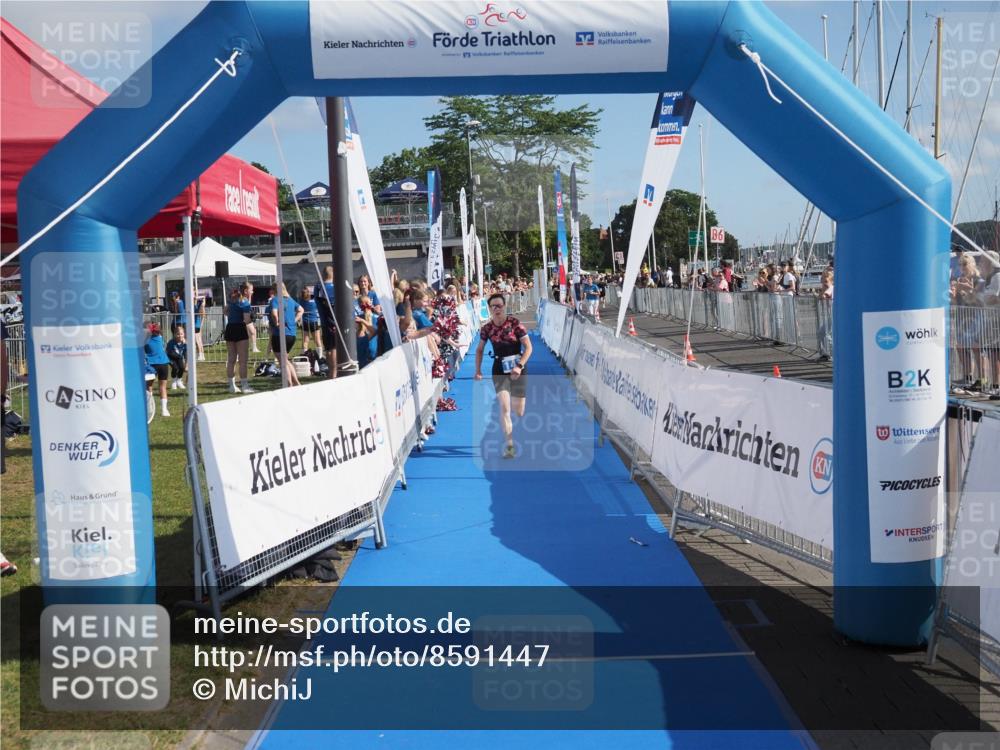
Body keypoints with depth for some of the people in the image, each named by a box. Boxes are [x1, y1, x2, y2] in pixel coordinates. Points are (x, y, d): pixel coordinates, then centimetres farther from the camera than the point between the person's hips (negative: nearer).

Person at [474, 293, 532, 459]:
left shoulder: (515, 323, -13)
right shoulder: (487, 328, -4)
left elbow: (528, 347, -12)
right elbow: (479, 350, 11)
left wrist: (519, 366, -22)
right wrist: (478, 370, 2)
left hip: (517, 369, -1)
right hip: (499, 370, 1)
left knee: (518, 411, 3)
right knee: (504, 407, -14)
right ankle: (509, 445, -10)